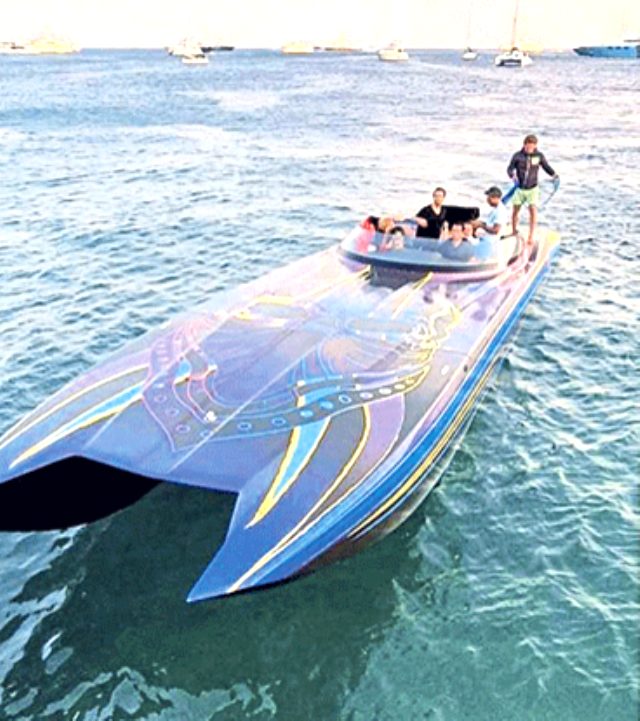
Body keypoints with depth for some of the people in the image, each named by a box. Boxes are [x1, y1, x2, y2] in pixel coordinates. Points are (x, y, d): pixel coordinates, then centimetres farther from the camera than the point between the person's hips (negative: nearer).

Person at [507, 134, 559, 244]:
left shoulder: (539, 156, -8)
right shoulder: (517, 156, -11)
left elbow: (546, 167, 1)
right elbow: (510, 168, -8)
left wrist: (554, 174, -17)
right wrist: (513, 176, -29)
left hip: (532, 189, -1)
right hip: (519, 189, 1)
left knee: (533, 211, -13)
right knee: (515, 211, 9)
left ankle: (531, 236, -6)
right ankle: (514, 232, 31)